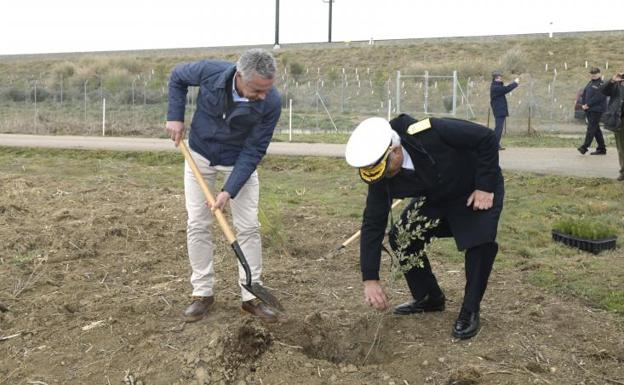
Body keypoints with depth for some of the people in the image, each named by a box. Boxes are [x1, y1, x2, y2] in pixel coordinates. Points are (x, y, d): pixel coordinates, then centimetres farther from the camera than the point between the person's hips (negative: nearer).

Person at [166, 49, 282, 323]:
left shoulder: (271, 102, -29)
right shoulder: (210, 72, -29)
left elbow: (254, 151, -21)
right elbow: (177, 77, -5)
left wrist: (229, 191, -26)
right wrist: (175, 117, -13)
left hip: (239, 161, 0)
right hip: (199, 155, 1)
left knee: (248, 226, -4)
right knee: (197, 224, 0)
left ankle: (251, 295, 7)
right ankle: (202, 292, 12)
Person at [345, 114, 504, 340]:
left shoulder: (432, 133, -39)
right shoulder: (380, 177, -22)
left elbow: (486, 138, -26)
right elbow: (373, 224, -18)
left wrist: (485, 187, -25)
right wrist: (370, 279, -22)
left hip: (477, 191, -4)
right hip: (436, 198, 5)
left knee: (480, 241, -26)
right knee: (401, 237, -8)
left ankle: (470, 311, -6)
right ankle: (428, 297, 12)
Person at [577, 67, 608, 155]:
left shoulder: (602, 84, -8)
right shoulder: (590, 83, 17)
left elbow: (598, 97, -19)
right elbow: (584, 94, 16)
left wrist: (588, 105, -17)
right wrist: (583, 104, 1)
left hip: (596, 110, -8)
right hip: (588, 110, 8)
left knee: (591, 128, -12)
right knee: (596, 129, 11)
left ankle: (584, 147, -17)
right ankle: (602, 149, 17)